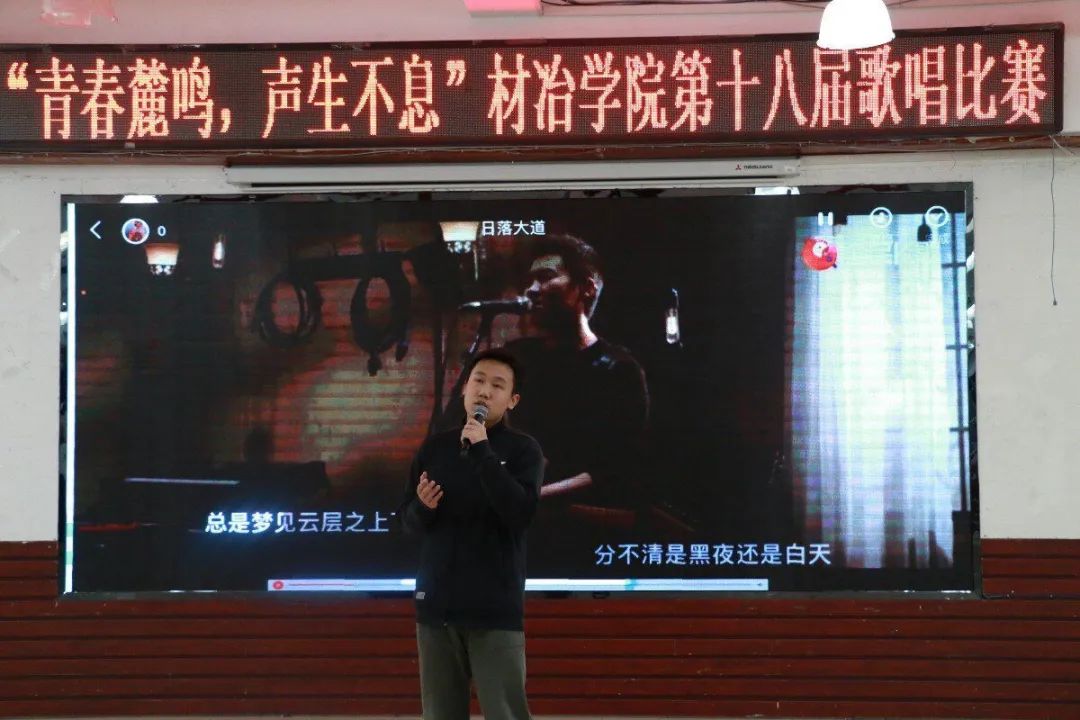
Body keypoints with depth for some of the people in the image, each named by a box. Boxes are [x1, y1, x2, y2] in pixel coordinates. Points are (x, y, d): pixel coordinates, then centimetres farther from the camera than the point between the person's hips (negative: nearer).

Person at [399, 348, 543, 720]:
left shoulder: (523, 449, 0)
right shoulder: (434, 447, 10)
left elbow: (521, 512, -15)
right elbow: (408, 519, 13)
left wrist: (482, 451, -18)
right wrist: (423, 507, -9)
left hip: (496, 607, -3)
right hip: (436, 604, 4)